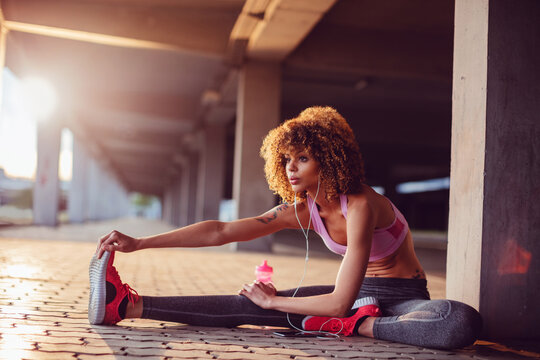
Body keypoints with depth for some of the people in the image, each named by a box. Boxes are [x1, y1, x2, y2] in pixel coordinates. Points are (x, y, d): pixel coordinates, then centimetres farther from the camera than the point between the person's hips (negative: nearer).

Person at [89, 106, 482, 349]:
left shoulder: (361, 205, -28)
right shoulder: (300, 209, -5)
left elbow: (339, 302, -32)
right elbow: (221, 231, -6)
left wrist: (273, 302, -20)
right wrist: (139, 243, -11)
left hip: (404, 298, -5)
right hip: (357, 293, 5)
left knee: (463, 323, -40)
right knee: (250, 303, -14)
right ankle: (129, 305, -18)